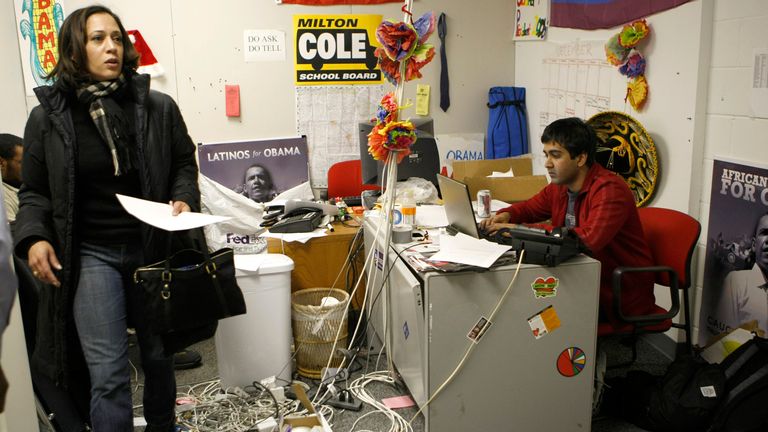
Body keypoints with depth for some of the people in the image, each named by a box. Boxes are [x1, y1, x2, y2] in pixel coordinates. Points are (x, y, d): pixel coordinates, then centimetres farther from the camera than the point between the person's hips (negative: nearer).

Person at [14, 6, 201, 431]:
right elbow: (34, 191, 6)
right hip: (90, 254, -1)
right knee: (108, 373, -6)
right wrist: (34, 237, -11)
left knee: (158, 355, 17)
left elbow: (184, 165, 10)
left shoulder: (159, 107, -1)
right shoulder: (48, 116, -1)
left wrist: (184, 199, -10)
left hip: (153, 248, 2)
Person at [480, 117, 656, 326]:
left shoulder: (609, 189, -23)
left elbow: (589, 239, -37)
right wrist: (506, 215, -6)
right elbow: (530, 208, 20)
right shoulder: (559, 186, 2)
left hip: (621, 294, -7)